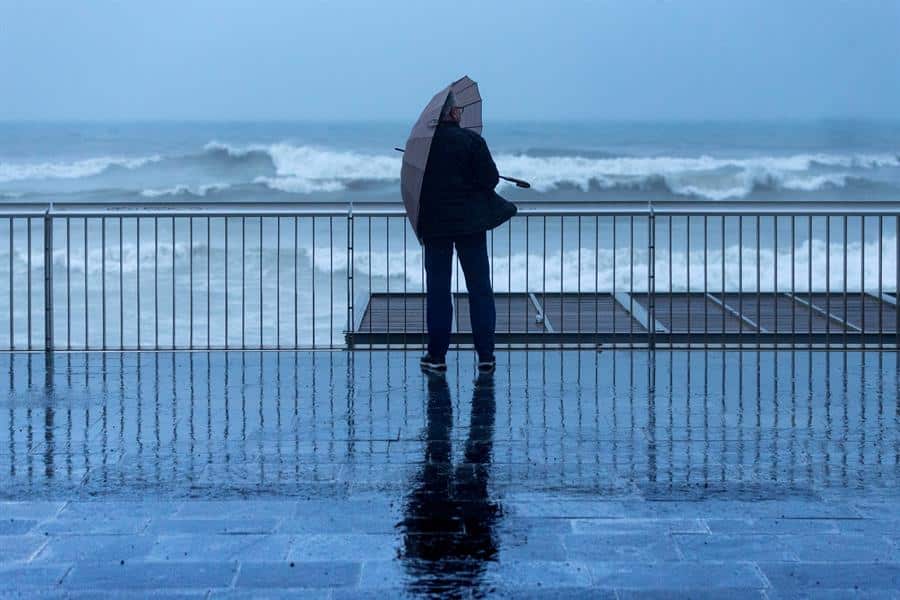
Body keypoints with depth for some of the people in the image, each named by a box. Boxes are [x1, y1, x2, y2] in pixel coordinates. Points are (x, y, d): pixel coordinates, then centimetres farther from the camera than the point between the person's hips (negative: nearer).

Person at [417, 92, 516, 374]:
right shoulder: (471, 140, -9)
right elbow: (491, 179, -10)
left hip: (434, 222, 1)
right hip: (470, 223, -1)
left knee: (437, 290, 8)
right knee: (480, 289, 5)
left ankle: (437, 355, 8)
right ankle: (486, 356, 4)